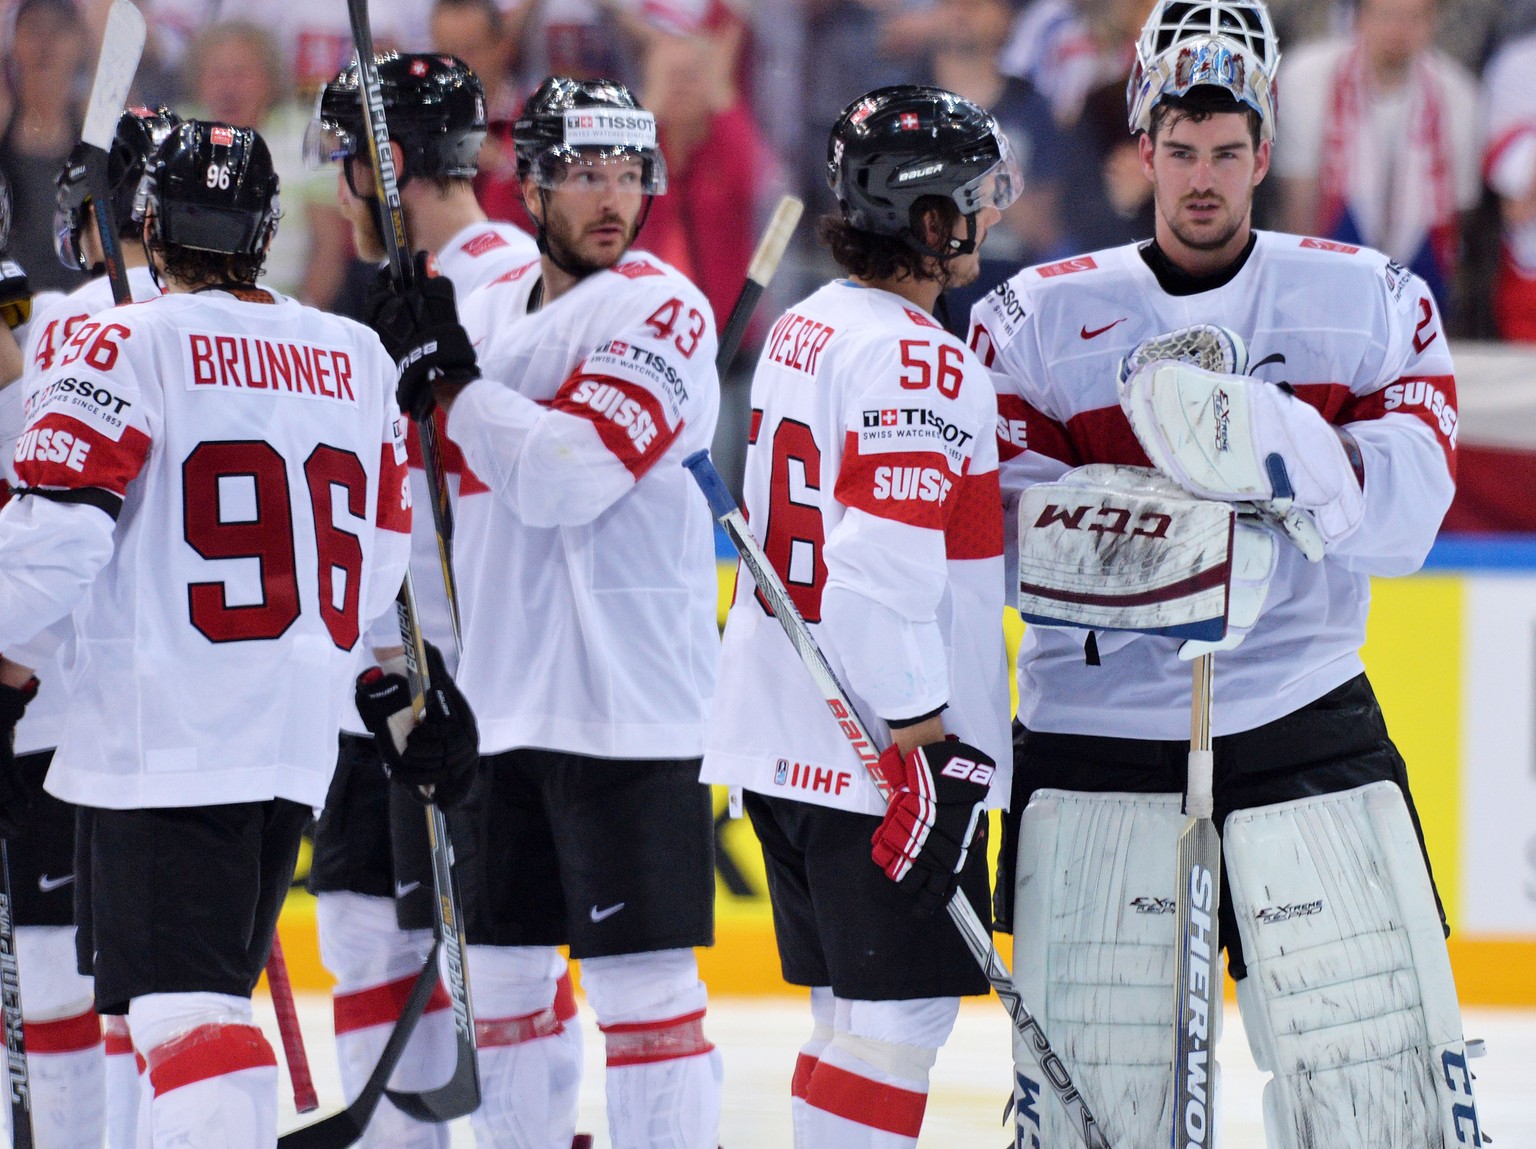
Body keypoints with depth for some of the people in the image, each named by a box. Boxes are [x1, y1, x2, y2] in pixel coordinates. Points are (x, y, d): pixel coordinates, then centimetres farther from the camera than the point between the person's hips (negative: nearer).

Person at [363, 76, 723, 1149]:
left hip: (625, 695, -7)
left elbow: (571, 477, -21)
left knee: (641, 980, -9)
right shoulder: (488, 307, 14)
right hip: (500, 699, 7)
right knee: (501, 969, 12)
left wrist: (456, 376, -17)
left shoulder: (661, 309, -9)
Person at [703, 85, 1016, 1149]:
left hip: (784, 738, 10)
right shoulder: (915, 359, -17)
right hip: (877, 745, -10)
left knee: (854, 1008, 15)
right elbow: (886, 569, -24)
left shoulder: (805, 330, 13)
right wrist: (920, 739, -20)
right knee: (901, 1015, -6)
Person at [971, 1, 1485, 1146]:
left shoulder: (1370, 302, 5)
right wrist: (1143, 546, -21)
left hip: (1307, 730, 0)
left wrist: (1268, 444, -25)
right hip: (1097, 732, 0)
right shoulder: (1039, 318, 5)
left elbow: (1404, 517, -7)